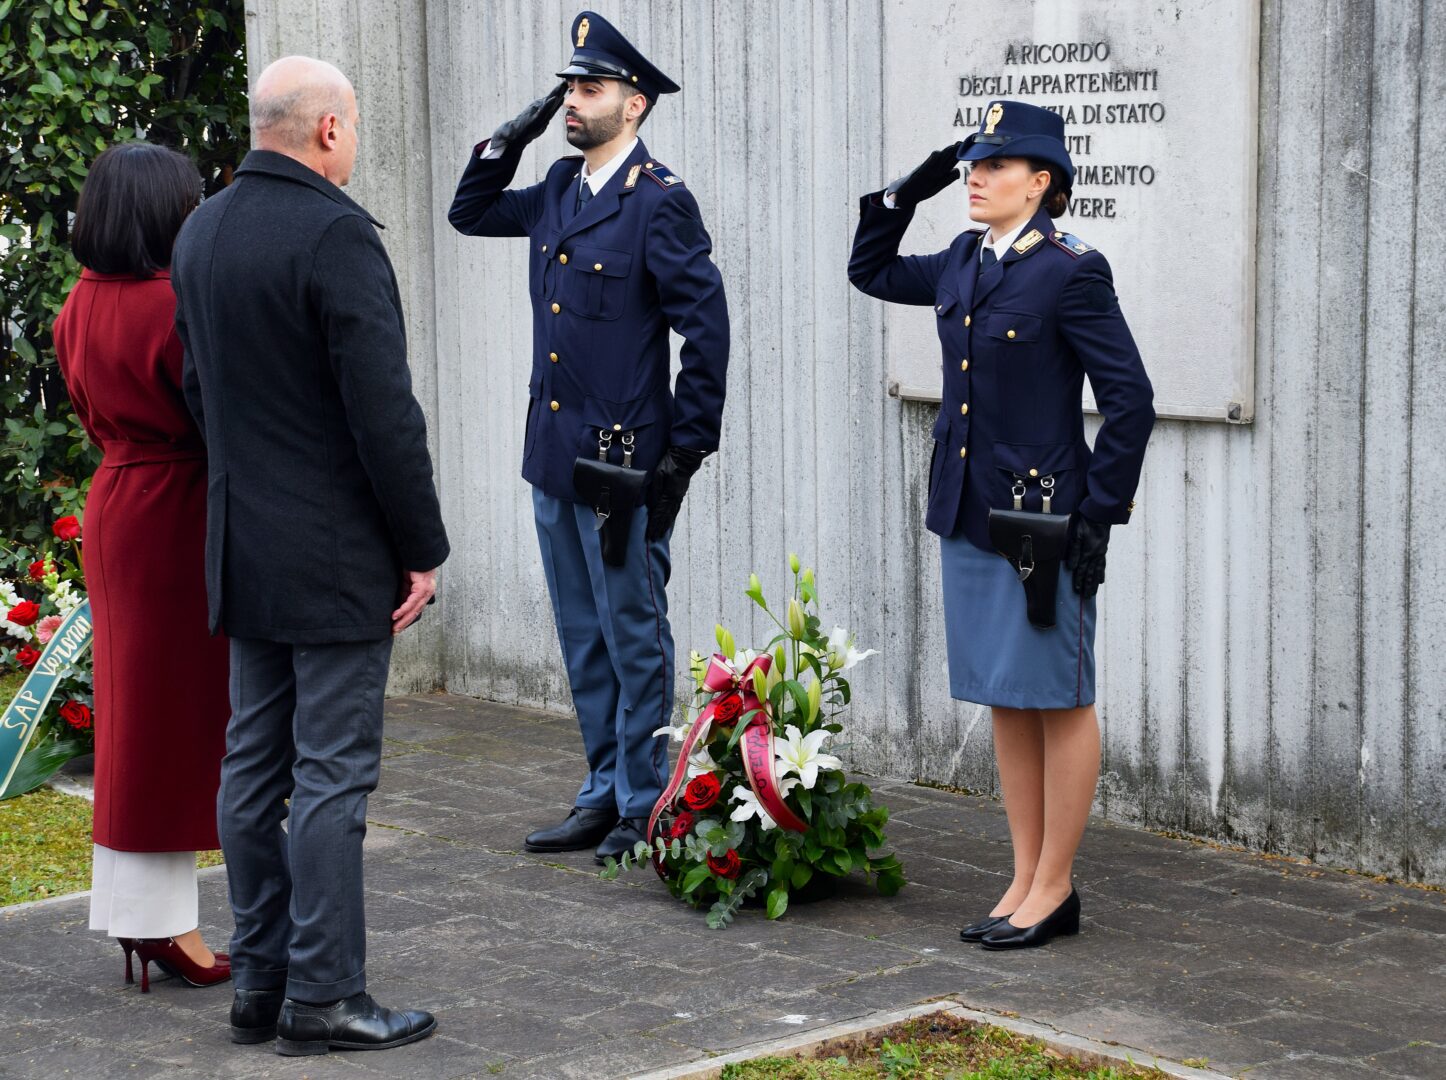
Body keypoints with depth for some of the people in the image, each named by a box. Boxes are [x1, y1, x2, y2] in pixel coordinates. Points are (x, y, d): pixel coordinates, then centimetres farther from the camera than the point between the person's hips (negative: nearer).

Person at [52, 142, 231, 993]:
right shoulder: (176, 306, -20)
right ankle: (163, 923, 4)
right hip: (178, 516, -8)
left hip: (115, 504, 8)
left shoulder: (82, 306, 6)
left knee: (134, 710, 14)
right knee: (173, 715, -2)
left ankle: (134, 907, 21)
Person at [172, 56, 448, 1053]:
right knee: (332, 775, -3)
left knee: (255, 765, 12)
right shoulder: (335, 235, -17)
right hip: (338, 559, -8)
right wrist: (424, 548, -11)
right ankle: (323, 998, 0)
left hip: (243, 553, 8)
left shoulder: (200, 233, 9)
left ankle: (261, 982, 20)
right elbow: (383, 410, -18)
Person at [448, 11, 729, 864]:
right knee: (584, 640, 14)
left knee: (634, 638, 1)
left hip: (624, 461, -8)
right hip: (555, 454, 8)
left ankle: (646, 810, 11)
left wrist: (687, 447, -14)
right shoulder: (560, 190, 10)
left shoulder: (660, 201, -12)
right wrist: (509, 142, 7)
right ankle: (605, 798, 24)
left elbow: (705, 323, -14)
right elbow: (471, 215, 24)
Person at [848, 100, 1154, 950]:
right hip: (971, 514, 8)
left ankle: (1054, 889, 12)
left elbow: (1131, 400, -14)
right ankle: (1028, 882, 22)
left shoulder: (1071, 271, -13)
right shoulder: (964, 262, 8)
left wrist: (1099, 513, -15)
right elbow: (872, 271, 26)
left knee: (1060, 703, 4)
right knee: (1006, 703, 13)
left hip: (1044, 518, -8)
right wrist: (906, 195, 10)